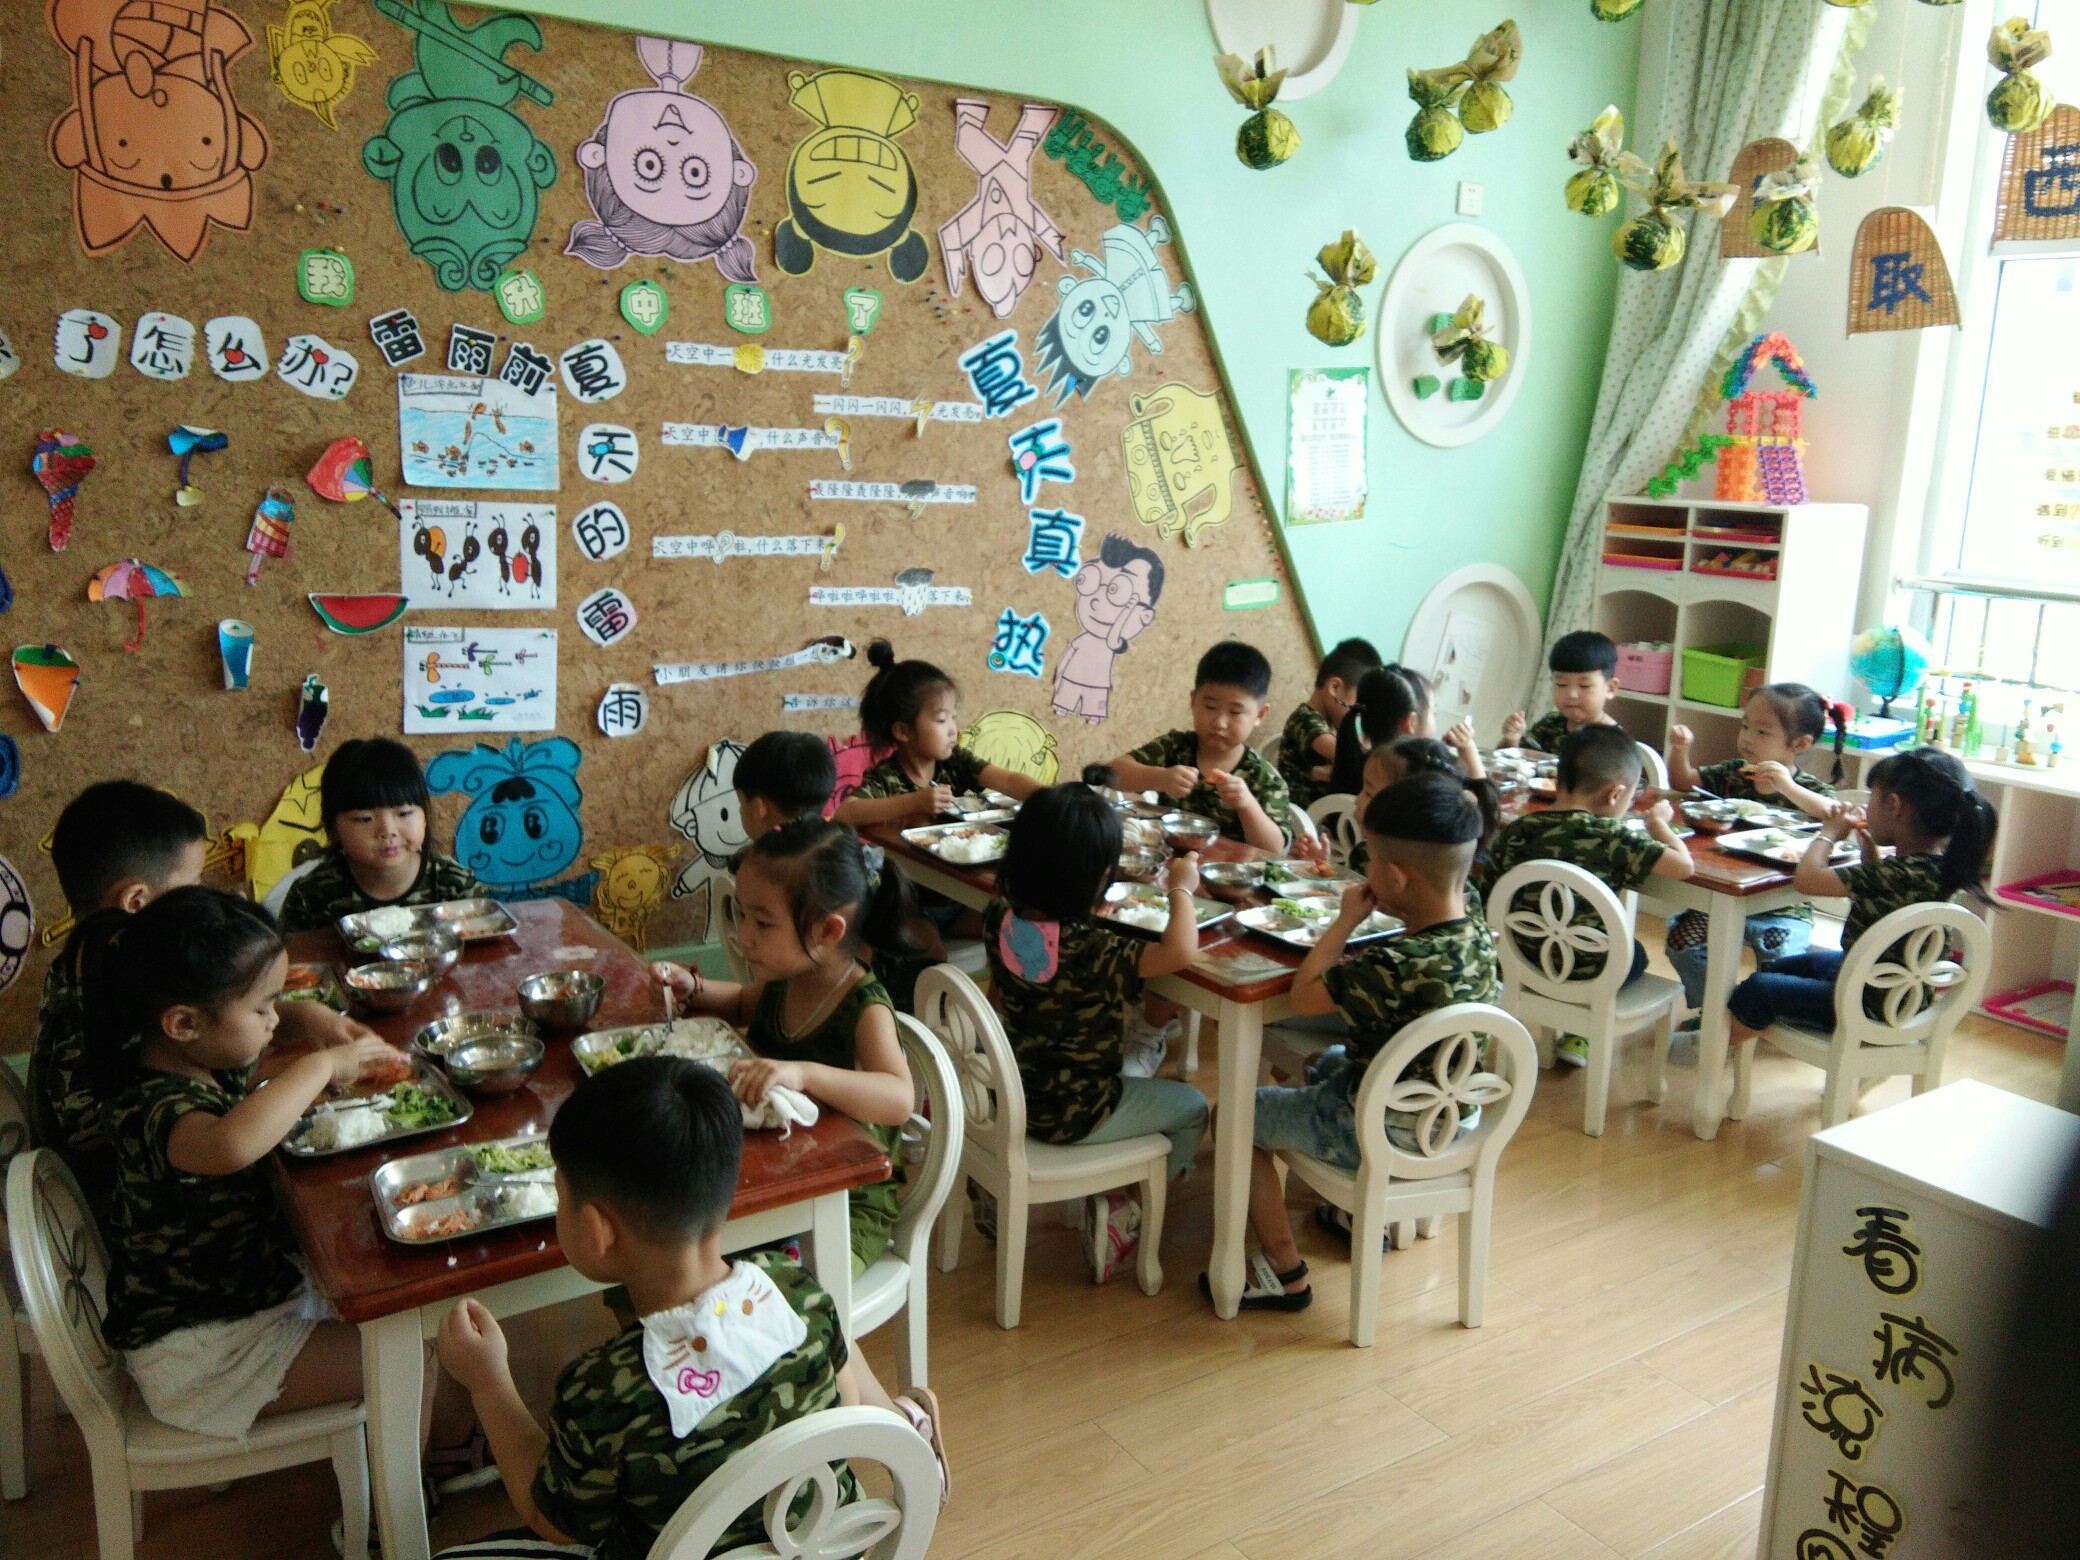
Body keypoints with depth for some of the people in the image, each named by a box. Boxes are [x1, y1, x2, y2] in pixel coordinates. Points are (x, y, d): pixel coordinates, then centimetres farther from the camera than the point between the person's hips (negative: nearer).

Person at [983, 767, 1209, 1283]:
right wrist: (1182, 888, -24)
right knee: (1192, 1107, 16)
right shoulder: (1088, 950, -32)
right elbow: (1181, 951, -43)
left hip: (1011, 1095, 6)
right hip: (1071, 1114, -6)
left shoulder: (1000, 918, -12)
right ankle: (1118, 1207, 12)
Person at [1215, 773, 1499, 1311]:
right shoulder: (1479, 937, -11)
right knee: (1328, 1061, 34)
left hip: (1385, 1136, -8)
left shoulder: (1392, 967, -35)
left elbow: (1303, 997, -21)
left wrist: (1346, 919, -14)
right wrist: (1394, 912, -5)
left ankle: (1285, 1274, 16)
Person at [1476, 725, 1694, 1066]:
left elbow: (1484, 894, -1)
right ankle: (1578, 1035, 28)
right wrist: (1659, 823, -1)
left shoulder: (1515, 833, -8)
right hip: (1588, 974, -4)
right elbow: (1683, 865, -21)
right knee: (1636, 951, 31)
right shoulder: (1612, 837, -20)